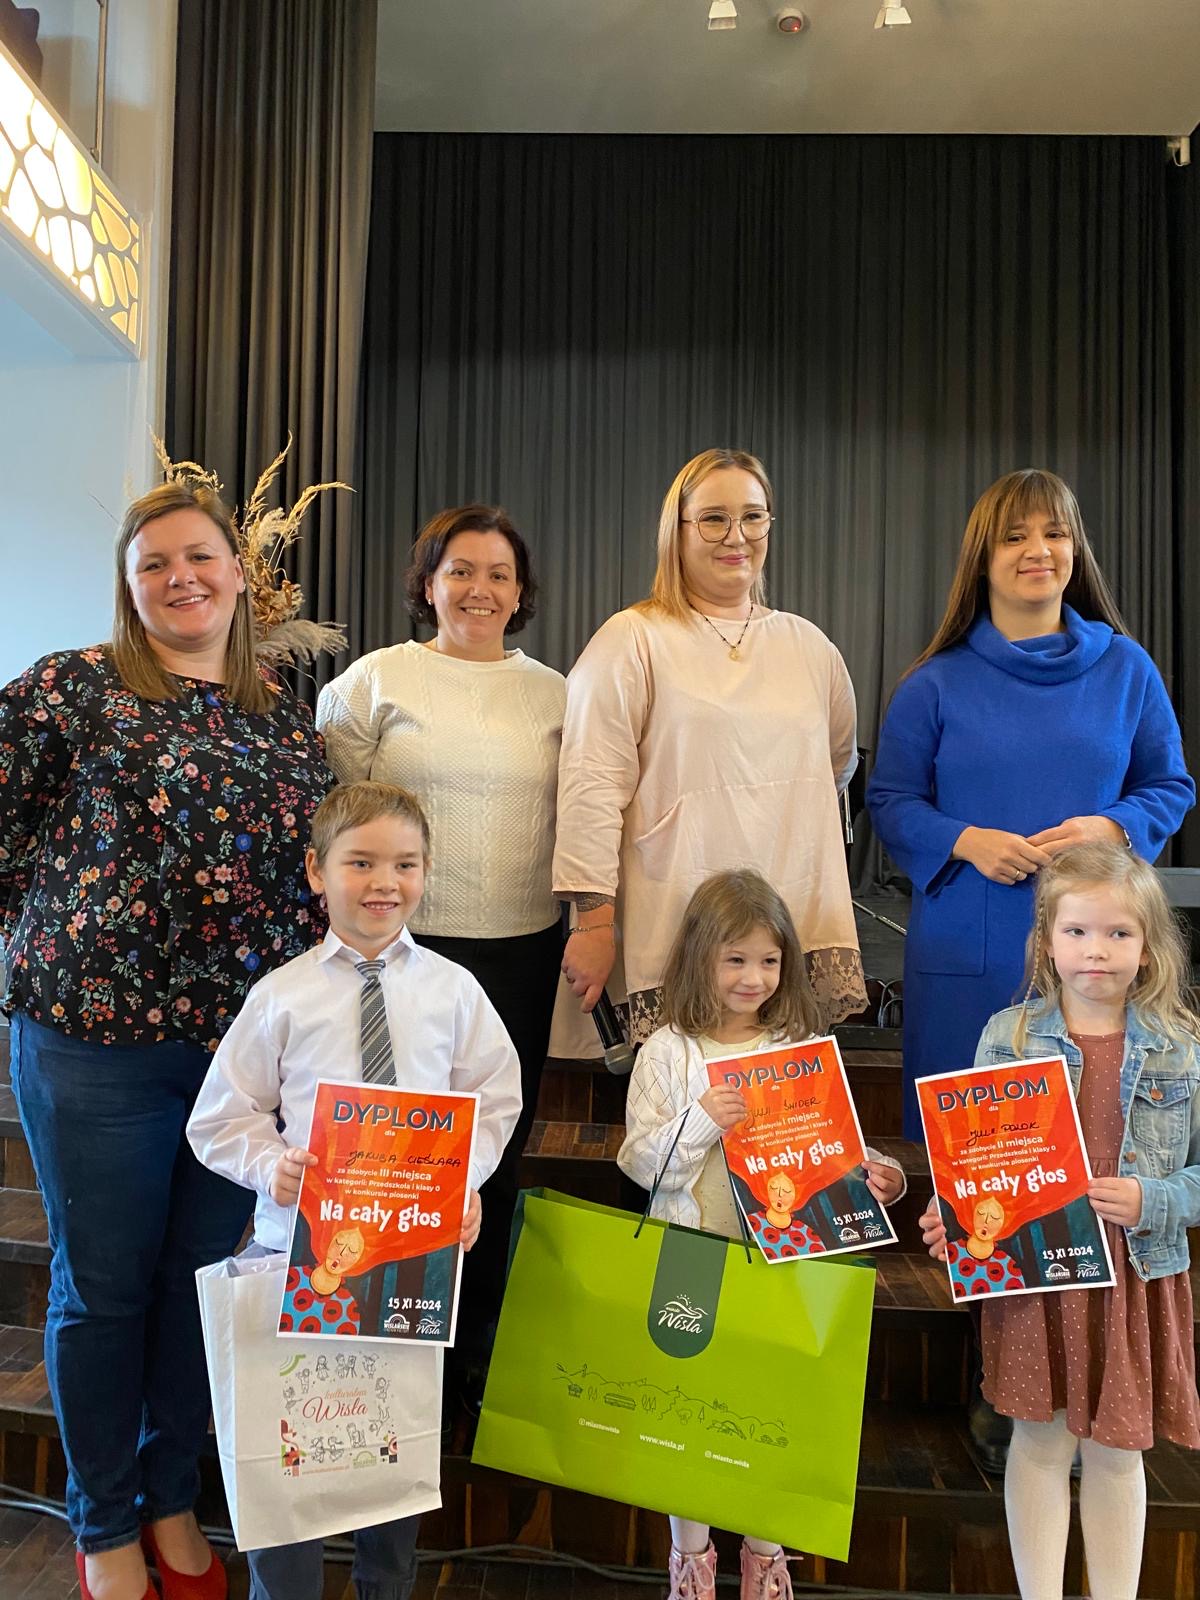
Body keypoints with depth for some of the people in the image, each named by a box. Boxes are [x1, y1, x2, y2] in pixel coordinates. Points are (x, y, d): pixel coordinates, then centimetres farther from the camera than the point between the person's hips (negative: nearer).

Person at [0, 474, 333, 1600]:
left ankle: (171, 1499, 37)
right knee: (101, 1287, 10)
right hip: (96, 1036, -4)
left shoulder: (286, 718, 9)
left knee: (204, 1280, 16)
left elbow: (315, 869, 14)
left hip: (254, 1041, 4)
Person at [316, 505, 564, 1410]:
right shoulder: (374, 681, 3)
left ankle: (478, 1362, 26)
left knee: (497, 1157, 9)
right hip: (401, 946, -2)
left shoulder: (556, 694, 11)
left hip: (521, 954, 3)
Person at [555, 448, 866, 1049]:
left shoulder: (809, 645, 16)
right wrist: (593, 923, -10)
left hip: (806, 933, 5)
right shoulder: (633, 641, 0)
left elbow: (837, 764, 32)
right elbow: (591, 790, -6)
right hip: (677, 938, -4)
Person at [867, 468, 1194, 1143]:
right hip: (967, 949, -1)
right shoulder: (937, 683, 2)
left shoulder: (1127, 668, 6)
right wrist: (965, 841, -14)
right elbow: (889, 801, 4)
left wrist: (1112, 828, -11)